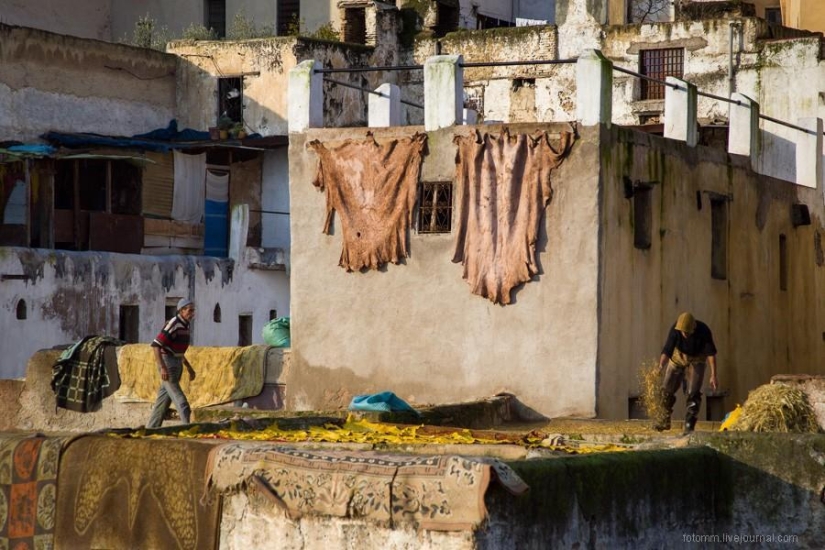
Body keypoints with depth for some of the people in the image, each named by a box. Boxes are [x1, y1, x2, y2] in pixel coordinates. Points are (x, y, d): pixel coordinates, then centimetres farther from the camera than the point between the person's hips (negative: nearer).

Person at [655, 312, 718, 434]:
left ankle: (689, 427, -10)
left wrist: (713, 376, -35)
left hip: (696, 360, -2)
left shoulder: (703, 331, -32)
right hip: (679, 357, 2)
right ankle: (665, 420, 25)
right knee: (667, 389, 2)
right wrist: (661, 366, -51)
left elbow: (711, 353, -29)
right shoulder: (675, 329, -29)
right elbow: (667, 350, -32)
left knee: (694, 394, -14)